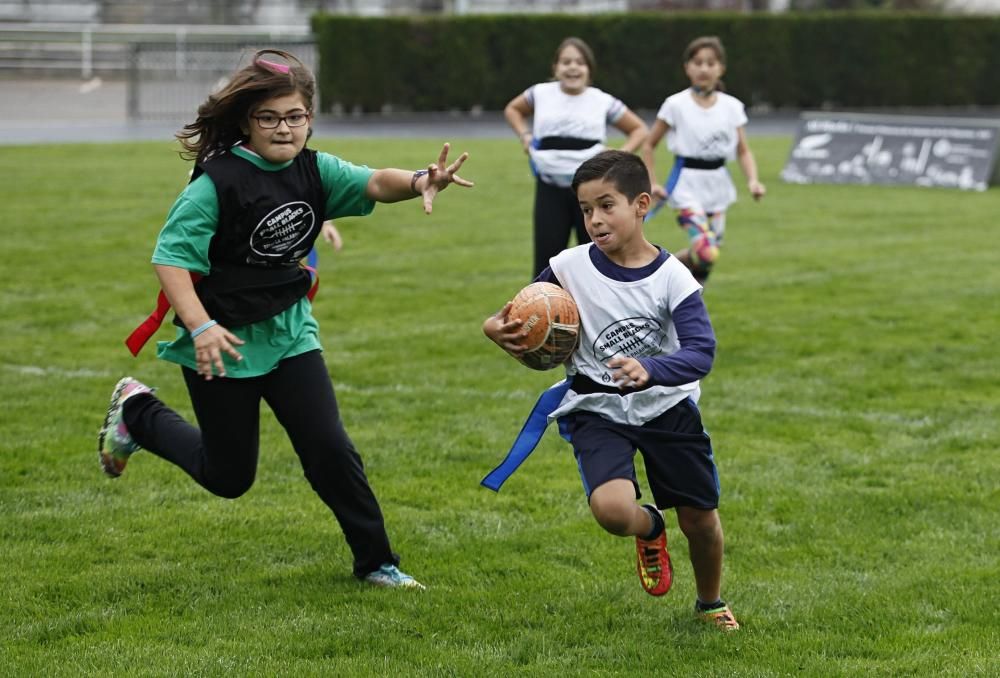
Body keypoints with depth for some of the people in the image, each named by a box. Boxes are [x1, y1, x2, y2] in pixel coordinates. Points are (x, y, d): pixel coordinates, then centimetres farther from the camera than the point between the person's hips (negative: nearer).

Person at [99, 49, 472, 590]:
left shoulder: (313, 170, -3)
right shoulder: (217, 182, -20)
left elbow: (372, 183, -20)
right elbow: (170, 256, -22)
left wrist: (418, 182, -43)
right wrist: (200, 326, -35)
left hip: (289, 332, 5)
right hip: (223, 342, -5)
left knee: (331, 449, -3)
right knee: (228, 476, 10)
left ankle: (376, 562, 11)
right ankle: (137, 412, 33)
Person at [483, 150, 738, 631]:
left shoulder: (672, 277, -15)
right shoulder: (569, 268, -11)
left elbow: (701, 353, -25)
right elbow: (525, 318, 3)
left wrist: (649, 370, -43)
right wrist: (497, 327, -20)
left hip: (667, 406, 0)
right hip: (598, 410, 0)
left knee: (701, 519, 8)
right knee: (612, 509, -26)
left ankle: (711, 603, 40)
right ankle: (650, 529, 13)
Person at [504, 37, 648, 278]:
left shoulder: (603, 102, 2)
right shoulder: (541, 94, 6)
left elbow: (639, 129, 12)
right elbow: (512, 109, 26)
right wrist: (524, 135, 9)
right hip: (551, 191, 1)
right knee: (546, 266, -1)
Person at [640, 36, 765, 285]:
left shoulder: (732, 106, 3)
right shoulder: (676, 105, -6)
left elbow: (743, 151, 7)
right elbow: (648, 145, 2)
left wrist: (753, 180, -10)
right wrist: (653, 183, -6)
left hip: (718, 187, 5)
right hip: (687, 186, -4)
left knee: (706, 259, 8)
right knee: (706, 252, -21)